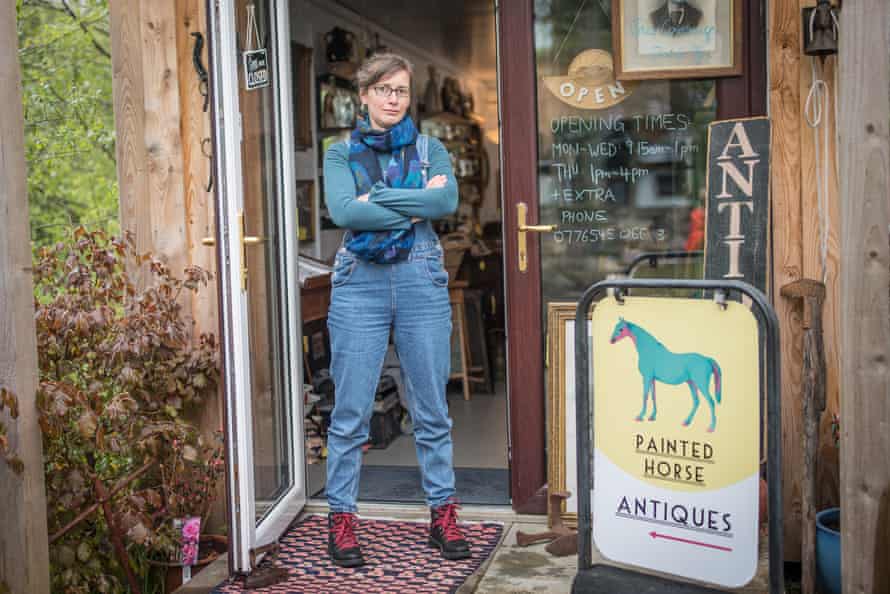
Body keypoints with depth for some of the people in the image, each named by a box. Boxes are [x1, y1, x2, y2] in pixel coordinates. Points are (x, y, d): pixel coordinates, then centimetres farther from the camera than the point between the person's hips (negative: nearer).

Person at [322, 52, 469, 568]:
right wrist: (415, 206, -10)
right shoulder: (341, 154, 8)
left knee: (432, 408, 6)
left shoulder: (430, 149, 11)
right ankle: (342, 519, 13)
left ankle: (443, 514, 18)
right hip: (360, 282, -1)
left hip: (422, 280, 1)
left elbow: (449, 200, -9)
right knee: (351, 410, 1)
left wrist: (378, 198, -11)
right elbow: (343, 210, -11)